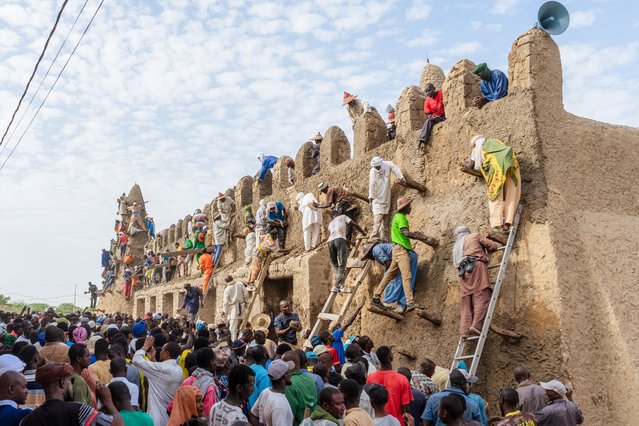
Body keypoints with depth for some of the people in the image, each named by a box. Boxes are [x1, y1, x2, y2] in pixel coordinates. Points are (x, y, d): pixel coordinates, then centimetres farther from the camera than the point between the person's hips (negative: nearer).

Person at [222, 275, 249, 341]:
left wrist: (224, 311, 4)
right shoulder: (240, 283, 4)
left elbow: (226, 301, -3)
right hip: (242, 305, 3)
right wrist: (245, 301, 18)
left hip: (234, 307, -3)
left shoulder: (227, 289, -2)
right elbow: (246, 294, 2)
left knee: (233, 327, -2)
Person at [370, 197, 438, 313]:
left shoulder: (399, 216, 22)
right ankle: (410, 303, -24)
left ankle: (376, 297, 14)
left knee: (390, 274, 11)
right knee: (406, 275, -17)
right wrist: (421, 237, -16)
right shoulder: (400, 217, -10)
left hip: (401, 249, 10)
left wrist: (416, 235, 20)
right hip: (400, 248, -10)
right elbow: (406, 233, -21)